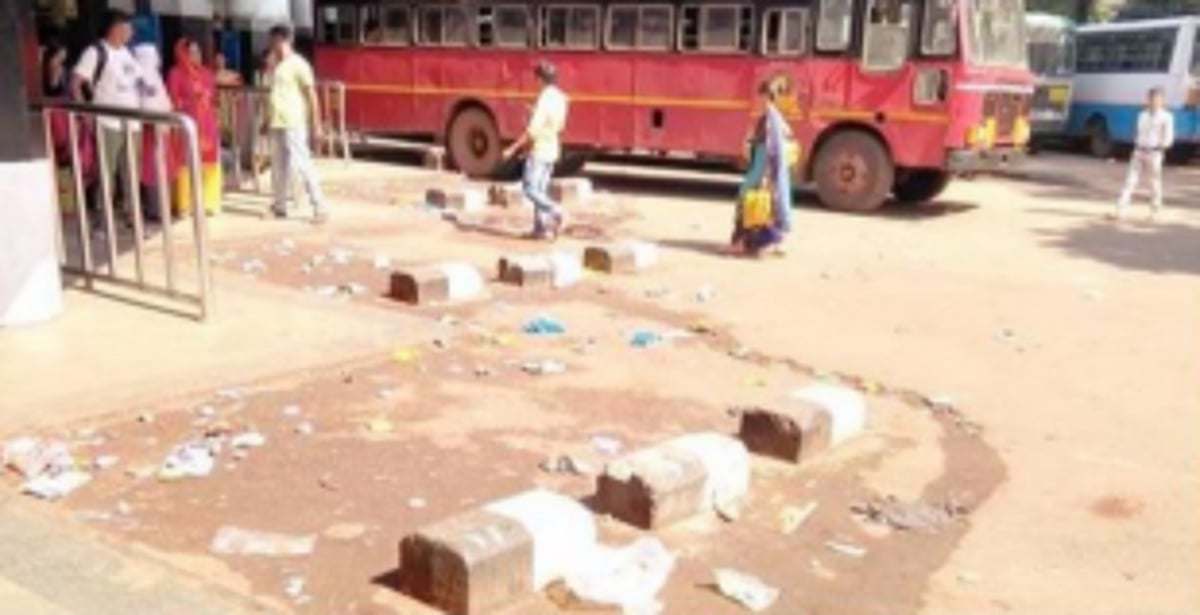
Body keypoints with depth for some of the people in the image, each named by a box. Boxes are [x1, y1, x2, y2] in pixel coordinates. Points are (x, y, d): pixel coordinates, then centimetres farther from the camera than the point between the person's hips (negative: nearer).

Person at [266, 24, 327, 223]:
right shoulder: (276, 65, 14)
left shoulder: (298, 64, -9)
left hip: (294, 123, -8)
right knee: (278, 165, 14)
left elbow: (311, 95, -11)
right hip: (277, 123, 8)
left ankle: (320, 208, -7)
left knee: (301, 164, -10)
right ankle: (279, 206, 24)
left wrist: (316, 124, -15)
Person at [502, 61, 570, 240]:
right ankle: (542, 228, 12)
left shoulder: (544, 98, -20)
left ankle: (556, 213, -17)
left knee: (530, 189, -4)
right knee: (540, 189, 12)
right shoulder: (561, 98, 6)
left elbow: (533, 130, -23)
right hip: (552, 149, 9)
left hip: (539, 150, -9)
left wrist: (513, 149, -18)